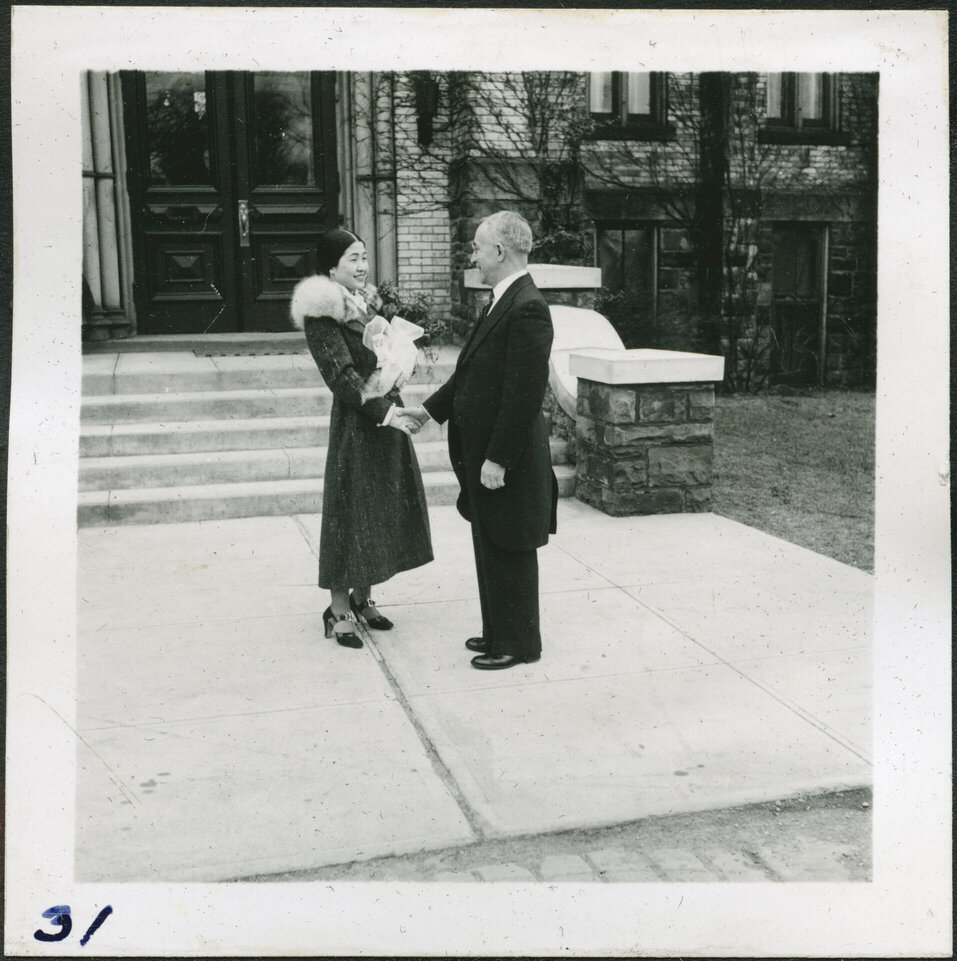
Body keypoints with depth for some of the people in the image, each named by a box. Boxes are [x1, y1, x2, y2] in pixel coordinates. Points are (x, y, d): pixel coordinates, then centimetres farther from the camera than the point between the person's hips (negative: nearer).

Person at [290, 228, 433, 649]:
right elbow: (341, 375, -18)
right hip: (355, 425, -8)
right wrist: (384, 412, -24)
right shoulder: (322, 312, -12)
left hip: (387, 417, 8)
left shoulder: (367, 302, 13)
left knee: (382, 509, 13)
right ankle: (339, 611, 9)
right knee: (351, 511, -2)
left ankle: (362, 598, 26)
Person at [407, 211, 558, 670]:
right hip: (481, 451, 10)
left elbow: (524, 393, -24)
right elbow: (472, 370, 20)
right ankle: (498, 632, 33)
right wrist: (431, 408, 19)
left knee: (509, 552, 3)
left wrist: (498, 459, -22)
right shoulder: (503, 302, 11)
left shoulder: (527, 309, -20)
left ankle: (517, 644, 18)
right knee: (489, 549, 19)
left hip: (506, 460, -10)